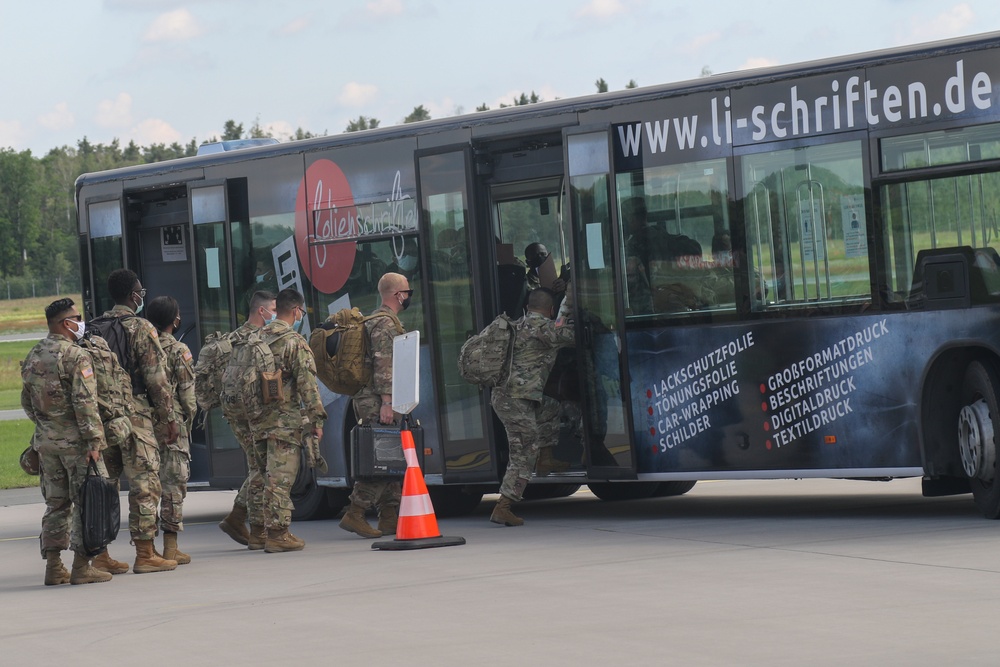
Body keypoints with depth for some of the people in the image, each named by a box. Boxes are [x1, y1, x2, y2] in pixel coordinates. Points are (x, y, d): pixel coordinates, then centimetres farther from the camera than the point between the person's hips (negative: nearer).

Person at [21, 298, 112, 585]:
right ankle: (81, 567, -2)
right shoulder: (75, 356, -13)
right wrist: (94, 440, -18)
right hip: (75, 440, -7)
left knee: (56, 503, 13)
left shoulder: (32, 357, 10)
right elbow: (85, 403, -19)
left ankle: (53, 566, 12)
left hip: (46, 442, 7)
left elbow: (26, 403, 17)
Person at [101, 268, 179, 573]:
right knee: (144, 482, -3)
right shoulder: (141, 328, -8)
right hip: (134, 412, -7)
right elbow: (156, 377, -11)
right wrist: (170, 418, -5)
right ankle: (145, 554, -3)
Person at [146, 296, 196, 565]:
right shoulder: (179, 351, -7)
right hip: (171, 422, -5)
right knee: (173, 485, -1)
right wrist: (188, 421, 7)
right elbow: (187, 393, -7)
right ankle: (171, 547, -3)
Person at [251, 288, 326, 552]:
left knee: (263, 475, 16)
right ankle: (277, 533, -4)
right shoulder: (295, 343, -10)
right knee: (280, 479, -5)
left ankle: (259, 530, 19)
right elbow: (307, 384, -14)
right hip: (285, 421, -7)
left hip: (257, 419, 7)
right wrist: (317, 419, -11)